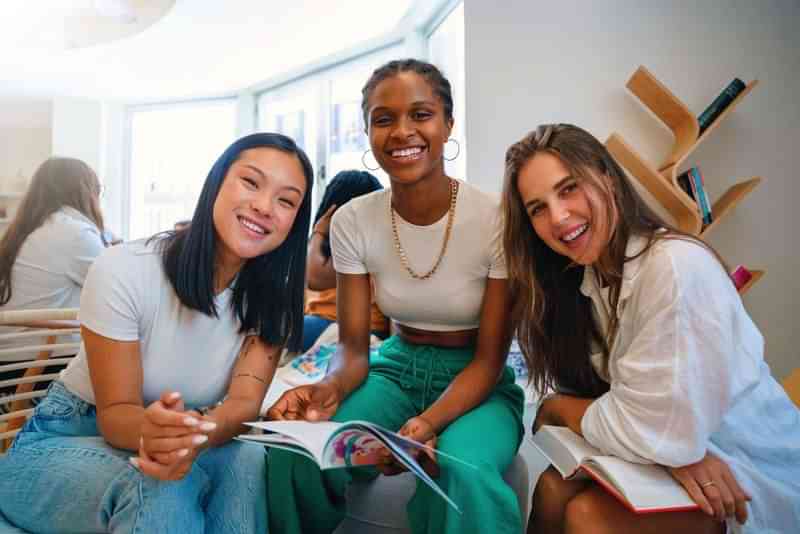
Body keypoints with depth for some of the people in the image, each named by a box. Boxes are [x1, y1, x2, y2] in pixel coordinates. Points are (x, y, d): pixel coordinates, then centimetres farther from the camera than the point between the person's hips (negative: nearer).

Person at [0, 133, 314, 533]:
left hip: (174, 440, 4)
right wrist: (151, 429, -43)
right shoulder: (123, 270, -22)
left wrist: (194, 434, -43)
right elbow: (116, 413, -19)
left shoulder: (272, 296, -10)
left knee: (247, 462, -28)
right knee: (163, 489, -34)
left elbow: (245, 402, -20)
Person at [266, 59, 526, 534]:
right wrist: (330, 389, -29)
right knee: (294, 453, -23)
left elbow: (489, 359, -14)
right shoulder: (353, 221, -9)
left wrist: (429, 422, -32)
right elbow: (354, 347, -6)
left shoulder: (496, 220, -18)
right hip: (394, 368, 3)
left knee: (464, 468, -35)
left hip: (476, 382, -2)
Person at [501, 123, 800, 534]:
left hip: (754, 478, -5)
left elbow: (656, 431, -30)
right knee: (553, 488, -14)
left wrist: (558, 408, -12)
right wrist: (671, 448, -24)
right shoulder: (583, 276, -5)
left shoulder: (677, 265, -29)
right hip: (680, 457, 5)